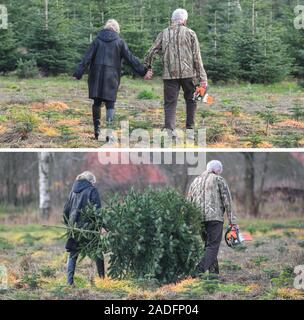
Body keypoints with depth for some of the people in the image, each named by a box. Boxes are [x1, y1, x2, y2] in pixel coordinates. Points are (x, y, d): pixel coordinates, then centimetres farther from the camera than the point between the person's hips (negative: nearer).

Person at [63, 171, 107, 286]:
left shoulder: (73, 191, 12)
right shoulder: (92, 190, -4)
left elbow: (66, 210, 16)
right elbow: (97, 209, -13)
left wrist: (68, 224, 24)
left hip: (74, 227, 4)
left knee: (73, 255, 8)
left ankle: (70, 281, 0)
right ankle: (102, 279, 8)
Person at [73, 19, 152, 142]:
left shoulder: (97, 40, 5)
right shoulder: (119, 42, 2)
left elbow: (87, 58, -2)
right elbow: (130, 58, 1)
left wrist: (79, 73, -5)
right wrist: (143, 71, 6)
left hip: (96, 76, 2)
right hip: (111, 76, -2)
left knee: (97, 102, 11)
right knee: (110, 104, 1)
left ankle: (97, 131, 13)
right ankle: (108, 131, -13)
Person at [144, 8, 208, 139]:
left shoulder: (163, 34, 9)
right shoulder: (190, 33, 3)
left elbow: (151, 53, 5)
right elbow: (197, 57, -1)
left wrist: (147, 67, 20)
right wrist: (202, 77, -1)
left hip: (169, 74, 1)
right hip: (188, 73, -1)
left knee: (170, 102, 2)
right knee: (191, 100, 14)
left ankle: (170, 128, -17)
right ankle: (190, 128, 13)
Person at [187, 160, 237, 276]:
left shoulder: (195, 182, 20)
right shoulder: (219, 180, 4)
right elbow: (227, 201, -2)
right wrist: (232, 222, -2)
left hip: (198, 218, 6)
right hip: (214, 217, -6)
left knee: (208, 244, 16)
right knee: (213, 246, -8)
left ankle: (214, 272, 13)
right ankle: (200, 269, -26)